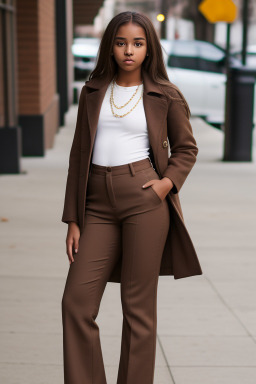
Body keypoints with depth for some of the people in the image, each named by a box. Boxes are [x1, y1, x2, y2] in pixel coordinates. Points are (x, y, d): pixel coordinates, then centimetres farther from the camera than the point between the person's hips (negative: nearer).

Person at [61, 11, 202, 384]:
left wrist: (168, 182, -6)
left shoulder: (165, 95, 5)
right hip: (99, 203, 3)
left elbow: (186, 148, 14)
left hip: (144, 199, -3)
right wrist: (73, 219, 8)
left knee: (138, 307, 2)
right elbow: (79, 155, 12)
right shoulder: (93, 91, 12)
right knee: (76, 301, -3)